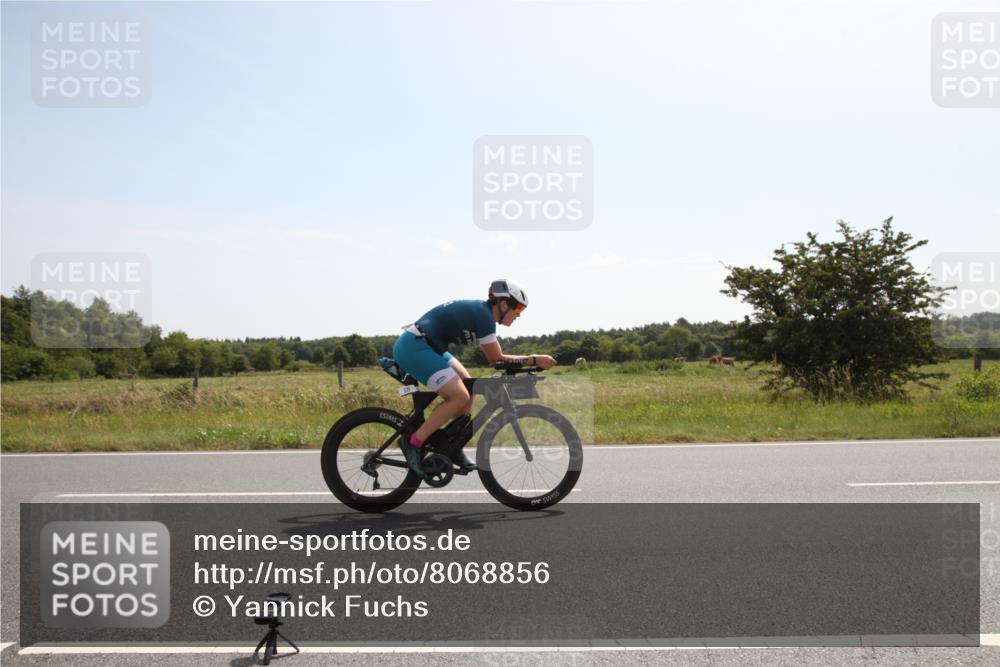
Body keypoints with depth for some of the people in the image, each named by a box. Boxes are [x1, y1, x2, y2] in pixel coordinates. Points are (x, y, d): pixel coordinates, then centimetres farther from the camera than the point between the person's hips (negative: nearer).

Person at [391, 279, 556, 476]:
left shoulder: (480, 311, 14)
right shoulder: (483, 315, -14)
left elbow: (493, 357, 17)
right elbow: (497, 359, -11)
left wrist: (531, 360, 11)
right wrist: (534, 360, -8)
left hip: (423, 346, 10)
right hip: (413, 347, -10)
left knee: (468, 388, 10)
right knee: (460, 397, -14)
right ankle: (413, 442, -8)